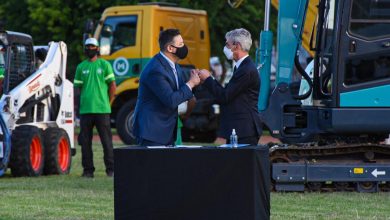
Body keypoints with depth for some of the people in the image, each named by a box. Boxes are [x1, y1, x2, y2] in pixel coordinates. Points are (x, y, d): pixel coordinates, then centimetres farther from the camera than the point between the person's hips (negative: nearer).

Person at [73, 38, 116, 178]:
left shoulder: (105, 65, 5)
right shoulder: (81, 67, 11)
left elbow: (112, 86, 6)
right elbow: (77, 88, 12)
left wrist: (106, 102, 3)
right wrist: (77, 107, 5)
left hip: (102, 110, -2)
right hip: (85, 110, 2)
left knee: (106, 140, -3)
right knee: (85, 141, 2)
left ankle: (110, 169, 2)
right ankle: (88, 170, 8)